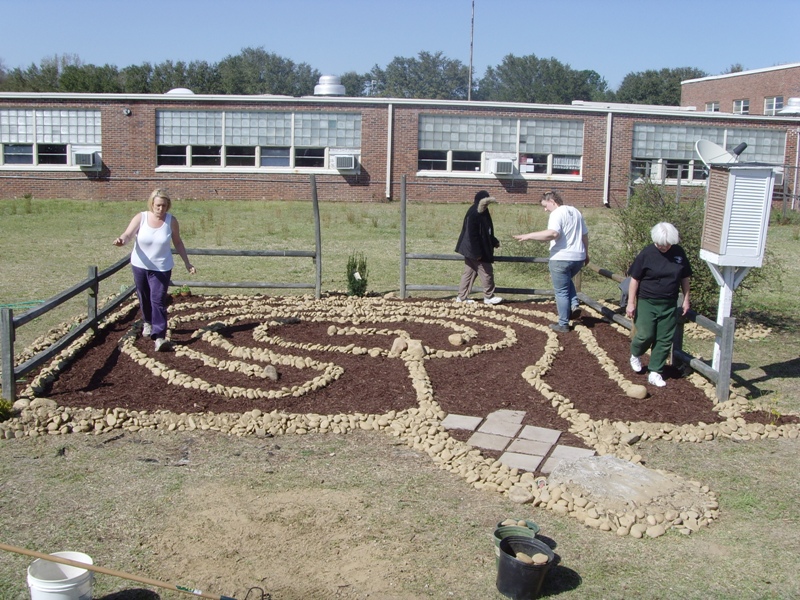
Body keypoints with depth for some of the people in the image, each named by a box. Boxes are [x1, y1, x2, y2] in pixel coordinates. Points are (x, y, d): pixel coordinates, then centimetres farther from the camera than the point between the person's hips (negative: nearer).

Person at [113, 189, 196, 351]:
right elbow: (128, 234, -19)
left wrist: (187, 263, 8)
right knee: (144, 298, 17)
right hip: (140, 265, 2)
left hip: (161, 268, -2)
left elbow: (177, 242, 6)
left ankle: (159, 337, -14)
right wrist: (122, 240, -44)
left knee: (158, 301, -11)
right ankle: (148, 323, 45)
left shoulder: (172, 221, -7)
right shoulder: (140, 218, -8)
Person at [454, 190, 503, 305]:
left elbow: (485, 232, 21)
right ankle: (489, 297, 11)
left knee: (469, 272, 12)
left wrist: (494, 242, 19)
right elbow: (472, 235, -23)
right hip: (475, 250, -10)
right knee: (486, 272, 0)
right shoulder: (473, 214, -21)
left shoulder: (482, 213, 9)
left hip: (481, 249, 10)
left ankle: (462, 296, 18)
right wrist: (477, 253, -24)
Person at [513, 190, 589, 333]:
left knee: (561, 292, 4)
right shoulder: (576, 211, 14)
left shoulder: (556, 214, -12)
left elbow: (552, 234, -30)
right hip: (578, 258, 8)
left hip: (561, 259, -8)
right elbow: (585, 235, 19)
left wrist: (529, 235, -27)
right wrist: (586, 254, 30)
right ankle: (574, 305, 14)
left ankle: (563, 325, 10)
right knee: (567, 281, 33)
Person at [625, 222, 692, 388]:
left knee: (664, 340, 4)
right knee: (645, 335, -8)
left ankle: (655, 373, 13)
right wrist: (631, 303, -9)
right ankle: (635, 354, 25)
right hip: (647, 303, -3)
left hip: (669, 305, 3)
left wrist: (686, 300, 8)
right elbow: (634, 279, -6)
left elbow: (685, 278, 11)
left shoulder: (679, 253, 1)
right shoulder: (647, 254, -9)